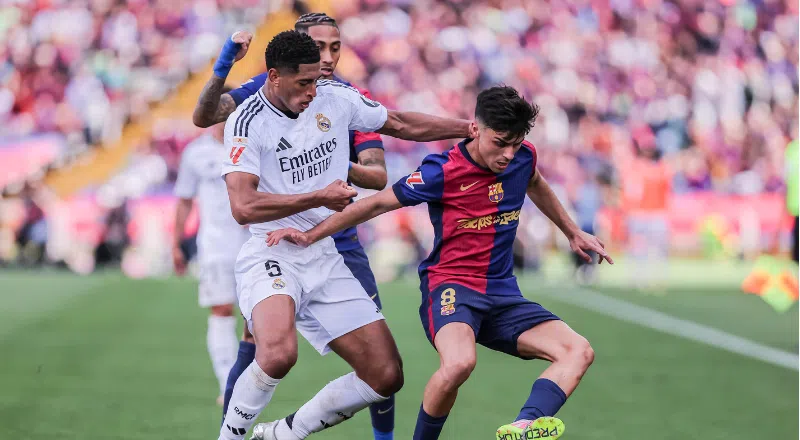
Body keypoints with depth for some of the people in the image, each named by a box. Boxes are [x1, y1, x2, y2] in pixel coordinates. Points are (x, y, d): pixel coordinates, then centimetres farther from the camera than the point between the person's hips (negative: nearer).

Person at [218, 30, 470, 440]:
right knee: (279, 353, -36)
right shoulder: (247, 121, -13)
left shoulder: (336, 97, 3)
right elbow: (243, 207, -23)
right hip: (270, 257, -6)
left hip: (324, 260, 6)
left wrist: (471, 128, 18)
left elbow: (400, 124, 20)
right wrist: (320, 198, -19)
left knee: (386, 376, 1)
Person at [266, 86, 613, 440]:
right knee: (459, 363, -38)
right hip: (451, 287, -6)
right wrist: (310, 235, -3)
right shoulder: (442, 172, -13)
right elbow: (378, 202, -3)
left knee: (579, 352, -17)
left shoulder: (523, 157, 3)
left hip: (503, 295, 6)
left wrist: (573, 232, 38)